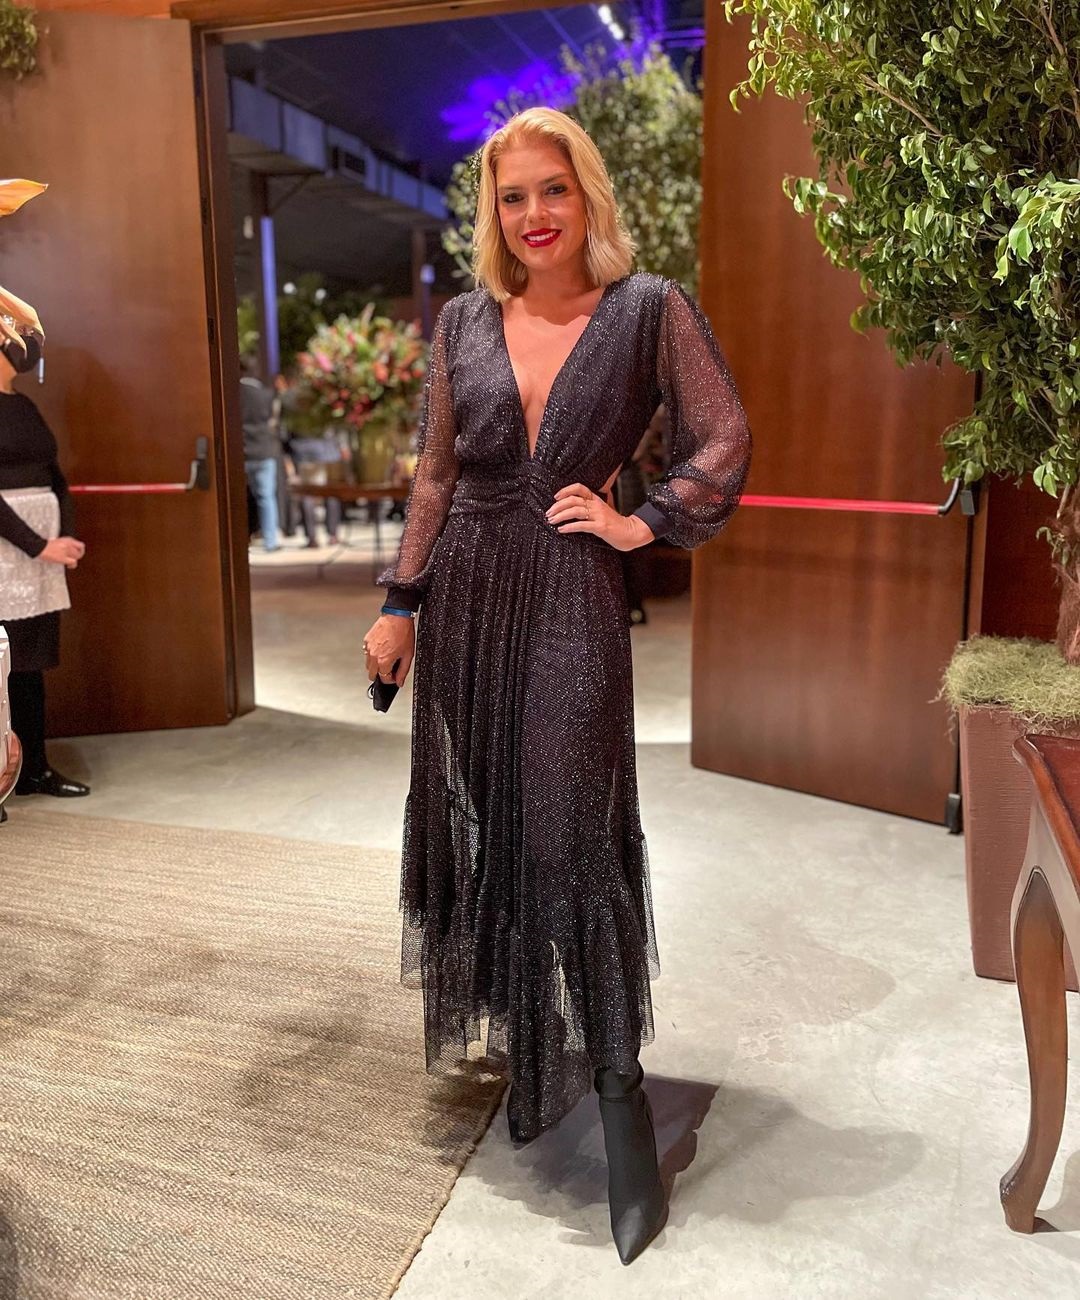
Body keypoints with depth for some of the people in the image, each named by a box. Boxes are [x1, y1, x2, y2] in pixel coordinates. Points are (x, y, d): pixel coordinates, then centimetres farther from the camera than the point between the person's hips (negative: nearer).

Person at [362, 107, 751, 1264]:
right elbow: (436, 476, 11)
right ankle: (520, 1047, 33)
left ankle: (619, 1101, 5)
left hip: (568, 596, -4)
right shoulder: (463, 321, 8)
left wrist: (643, 522, -7)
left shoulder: (649, 309, -2)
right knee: (474, 822, 11)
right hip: (467, 594, 5)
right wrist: (399, 603, 8)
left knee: (574, 838, -7)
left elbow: (723, 442, 1)